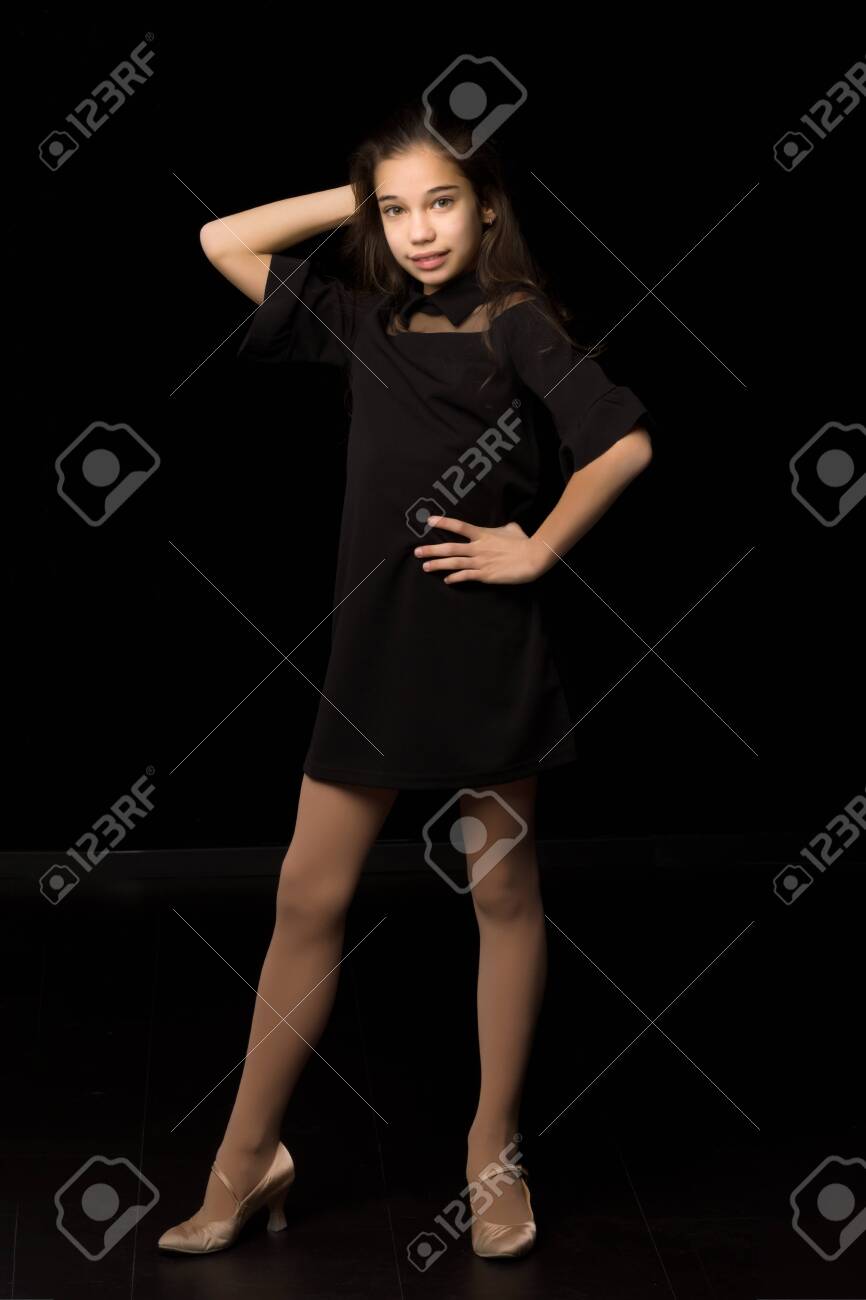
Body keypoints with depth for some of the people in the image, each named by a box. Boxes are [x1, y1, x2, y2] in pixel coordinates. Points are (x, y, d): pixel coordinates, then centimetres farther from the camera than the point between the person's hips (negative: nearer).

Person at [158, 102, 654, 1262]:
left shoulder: (518, 323, -4)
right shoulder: (362, 323, 9)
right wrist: (355, 199, 7)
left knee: (502, 890, 8)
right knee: (309, 895, 4)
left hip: (488, 644, -4)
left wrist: (537, 550, -9)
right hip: (374, 642, 4)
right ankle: (248, 1161, 14)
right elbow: (223, 242, 11)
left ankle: (494, 1148, 21)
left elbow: (625, 442, -13)